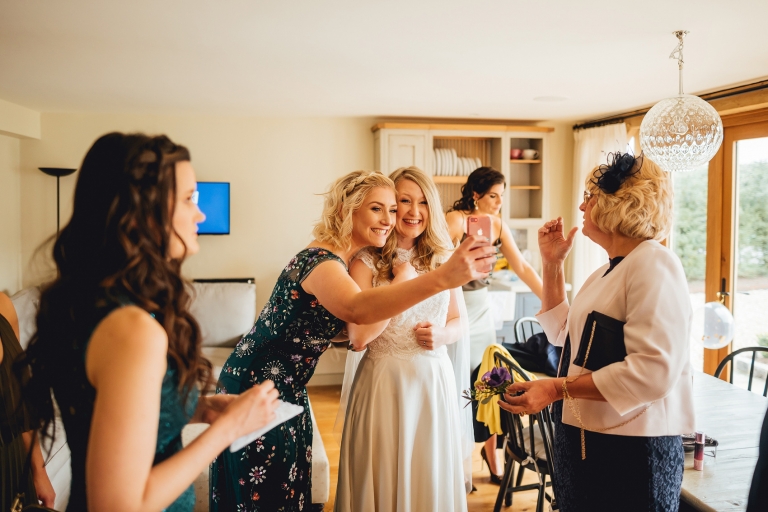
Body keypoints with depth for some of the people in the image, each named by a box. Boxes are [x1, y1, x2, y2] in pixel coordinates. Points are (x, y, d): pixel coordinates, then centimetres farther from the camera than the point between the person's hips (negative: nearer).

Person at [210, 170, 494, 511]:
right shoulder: (319, 260, -25)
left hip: (288, 392, 9)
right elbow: (357, 309, -48)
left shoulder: (344, 259, 5)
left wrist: (401, 282, -4)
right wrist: (443, 278, -59)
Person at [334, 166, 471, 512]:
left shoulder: (442, 259, 6)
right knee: (383, 478, 10)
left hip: (434, 380, 4)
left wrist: (442, 335, -9)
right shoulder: (367, 261, -7)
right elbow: (358, 338, -15)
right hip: (384, 380, -3)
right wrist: (401, 282, -16)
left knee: (431, 477, 15)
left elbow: (458, 322, 14)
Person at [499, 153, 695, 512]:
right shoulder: (611, 269, 13)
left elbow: (654, 371, -28)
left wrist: (557, 389, -25)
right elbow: (563, 334, 17)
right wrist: (552, 263, 10)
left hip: (630, 452, -9)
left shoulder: (653, 264, -19)